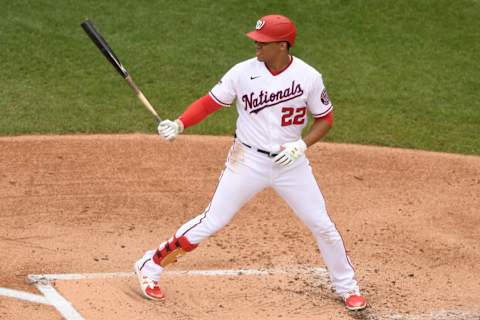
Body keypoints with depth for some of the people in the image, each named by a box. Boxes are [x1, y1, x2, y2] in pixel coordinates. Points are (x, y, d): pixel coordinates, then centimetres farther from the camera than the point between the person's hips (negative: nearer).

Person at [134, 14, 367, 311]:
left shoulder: (308, 77, -10)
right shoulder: (243, 72, -11)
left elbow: (325, 119, 1)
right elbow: (210, 102, -6)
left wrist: (301, 145, -15)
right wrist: (178, 125, -22)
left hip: (291, 162, 1)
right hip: (248, 161, -1)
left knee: (323, 226, 6)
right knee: (211, 222, -3)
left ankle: (347, 287, 27)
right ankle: (150, 267, 10)